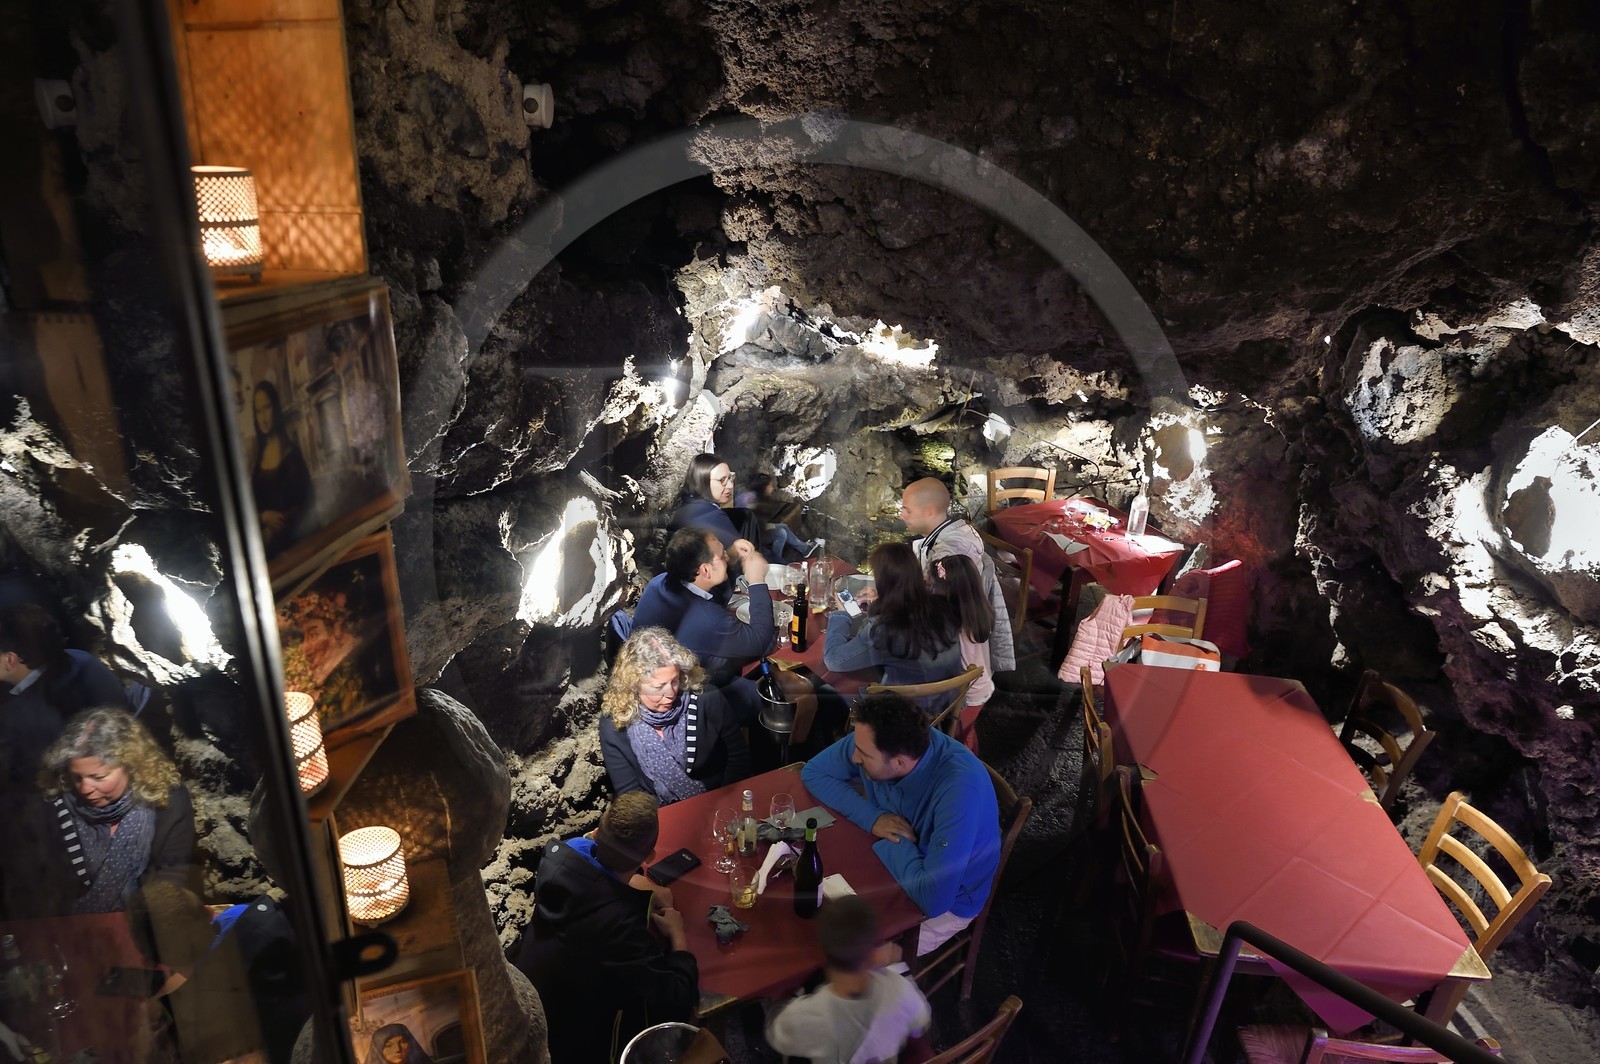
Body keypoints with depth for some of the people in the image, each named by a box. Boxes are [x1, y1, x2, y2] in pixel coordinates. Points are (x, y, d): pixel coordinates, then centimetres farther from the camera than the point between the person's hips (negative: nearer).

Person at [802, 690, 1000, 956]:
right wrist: (872, 818, -21)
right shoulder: (873, 741, -21)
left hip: (946, 901, -5)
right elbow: (813, 772, -6)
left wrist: (895, 841, -23)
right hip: (890, 862, 5)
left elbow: (933, 898, -40)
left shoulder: (959, 789, -38)